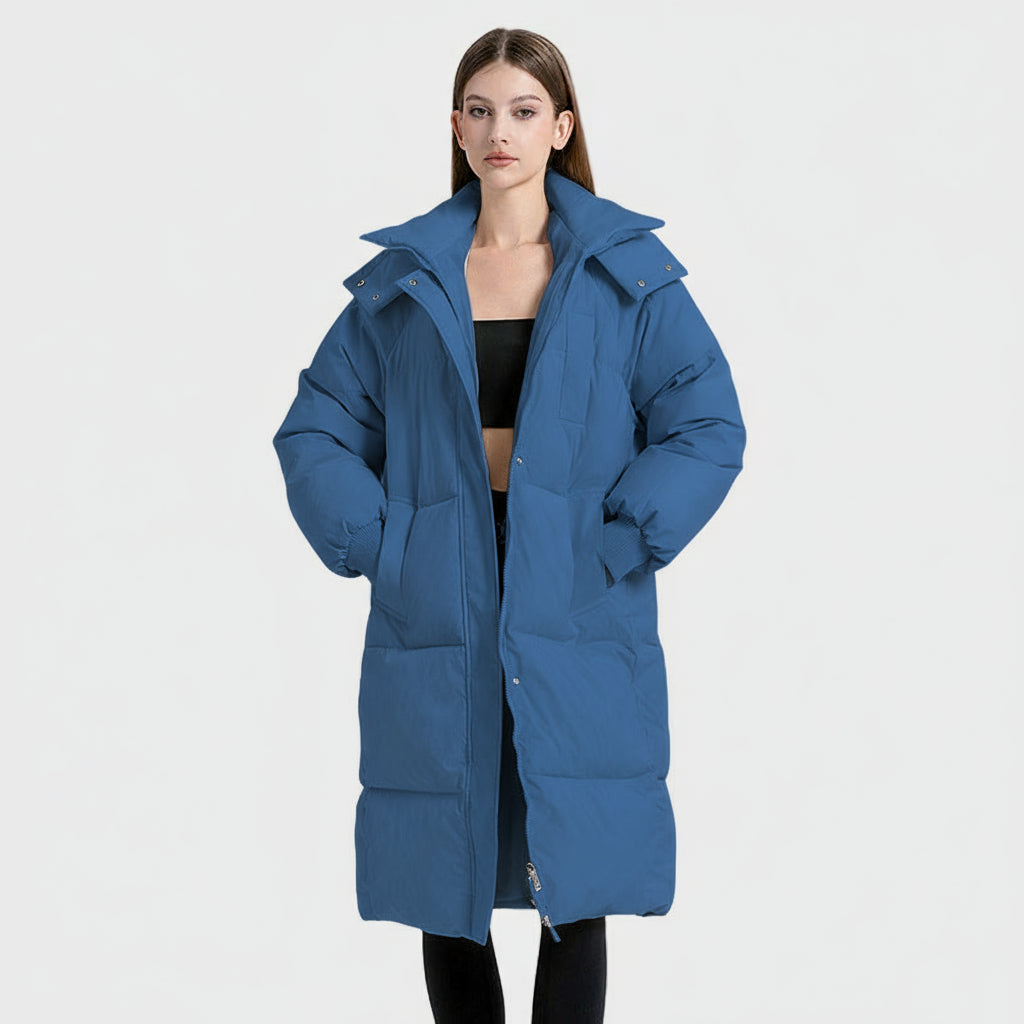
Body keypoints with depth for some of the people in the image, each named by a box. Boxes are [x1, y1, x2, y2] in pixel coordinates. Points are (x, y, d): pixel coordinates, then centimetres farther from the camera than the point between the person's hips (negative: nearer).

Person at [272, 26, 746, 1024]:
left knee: (576, 882, 3)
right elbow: (316, 429, 8)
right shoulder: (402, 279, 7)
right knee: (444, 885, 8)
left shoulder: (629, 273, 2)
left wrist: (615, 549, -11)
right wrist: (374, 546, -6)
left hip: (577, 623, -1)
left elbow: (708, 427, -2)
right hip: (436, 620, 2)